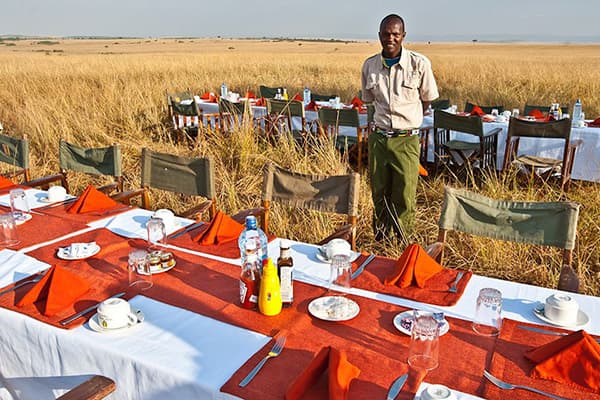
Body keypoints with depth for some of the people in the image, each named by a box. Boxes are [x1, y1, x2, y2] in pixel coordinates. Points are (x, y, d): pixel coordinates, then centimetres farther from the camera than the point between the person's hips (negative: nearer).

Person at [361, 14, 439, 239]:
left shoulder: (419, 64, -9)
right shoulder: (369, 65, 0)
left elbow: (427, 99, 6)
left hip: (406, 139, -3)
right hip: (378, 138, 3)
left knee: (405, 197, -2)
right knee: (379, 193, 12)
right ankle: (380, 241, 30)